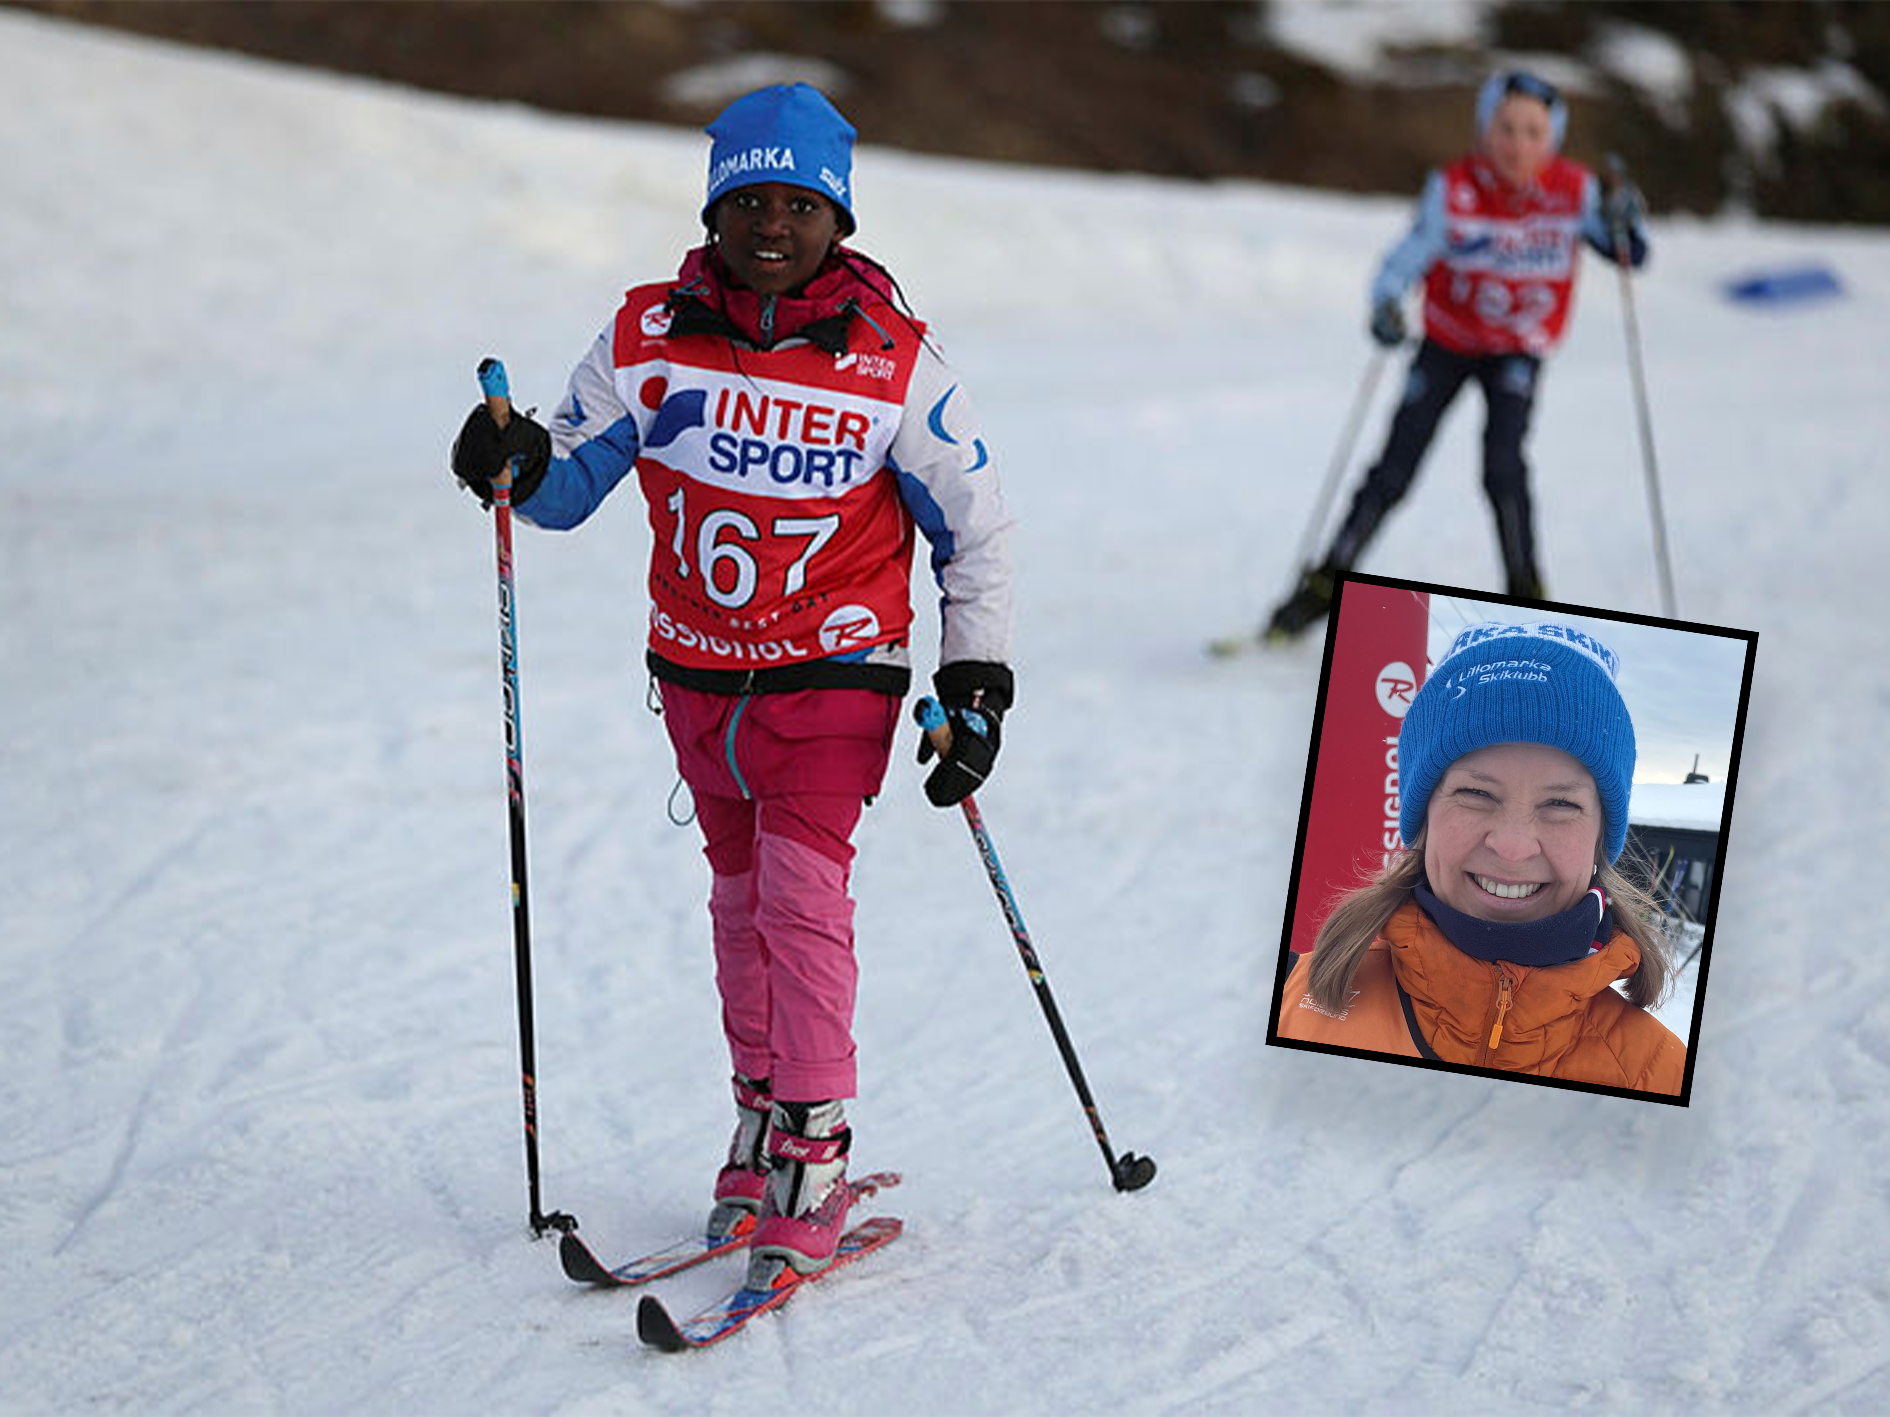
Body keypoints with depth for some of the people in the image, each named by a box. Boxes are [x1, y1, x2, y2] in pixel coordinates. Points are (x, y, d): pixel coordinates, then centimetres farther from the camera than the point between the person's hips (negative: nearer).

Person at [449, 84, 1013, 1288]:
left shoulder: (894, 364, -11)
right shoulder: (650, 337, -5)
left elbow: (978, 529, -2)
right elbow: (577, 480, 6)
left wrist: (977, 688, -6)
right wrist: (522, 465, -17)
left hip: (835, 674, -4)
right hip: (698, 675, 4)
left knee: (802, 893, -15)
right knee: (741, 895, 14)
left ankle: (812, 1159, -9)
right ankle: (763, 1120, 27)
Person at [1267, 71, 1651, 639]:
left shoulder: (1574, 192, -16)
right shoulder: (1454, 188, -20)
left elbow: (1629, 255, -11)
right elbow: (1412, 252, -22)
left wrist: (1623, 224, -33)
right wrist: (1386, 303, -41)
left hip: (1519, 351, 0)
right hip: (1447, 344, 0)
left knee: (1502, 463, -22)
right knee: (1394, 471, -1)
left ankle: (1526, 595, -8)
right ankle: (1324, 586, 12)